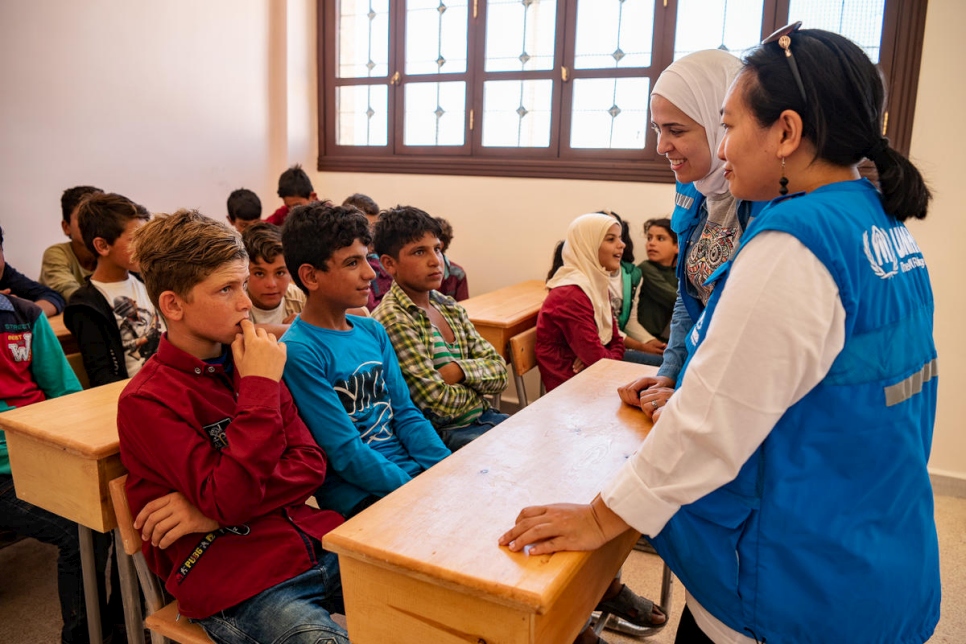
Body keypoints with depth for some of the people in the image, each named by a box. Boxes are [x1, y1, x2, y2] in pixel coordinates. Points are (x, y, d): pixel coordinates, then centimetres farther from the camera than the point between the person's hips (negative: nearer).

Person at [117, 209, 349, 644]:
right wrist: (260, 387, -17)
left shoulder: (245, 362, 8)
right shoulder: (145, 401, -8)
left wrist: (214, 510, -10)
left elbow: (310, 466, 3)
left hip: (315, 545, 5)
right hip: (236, 584, -5)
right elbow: (229, 501, -18)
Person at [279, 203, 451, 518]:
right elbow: (346, 454, -15)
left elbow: (405, 413, 8)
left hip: (412, 469, 7)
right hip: (357, 494, -6)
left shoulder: (373, 331, 8)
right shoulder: (299, 352, -14)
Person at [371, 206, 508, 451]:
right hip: (445, 435, -8)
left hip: (484, 417, 8)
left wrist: (460, 370, -14)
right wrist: (478, 387, -1)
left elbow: (499, 371, 5)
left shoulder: (449, 306, 8)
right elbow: (439, 404, -19)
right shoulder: (393, 320, -17)